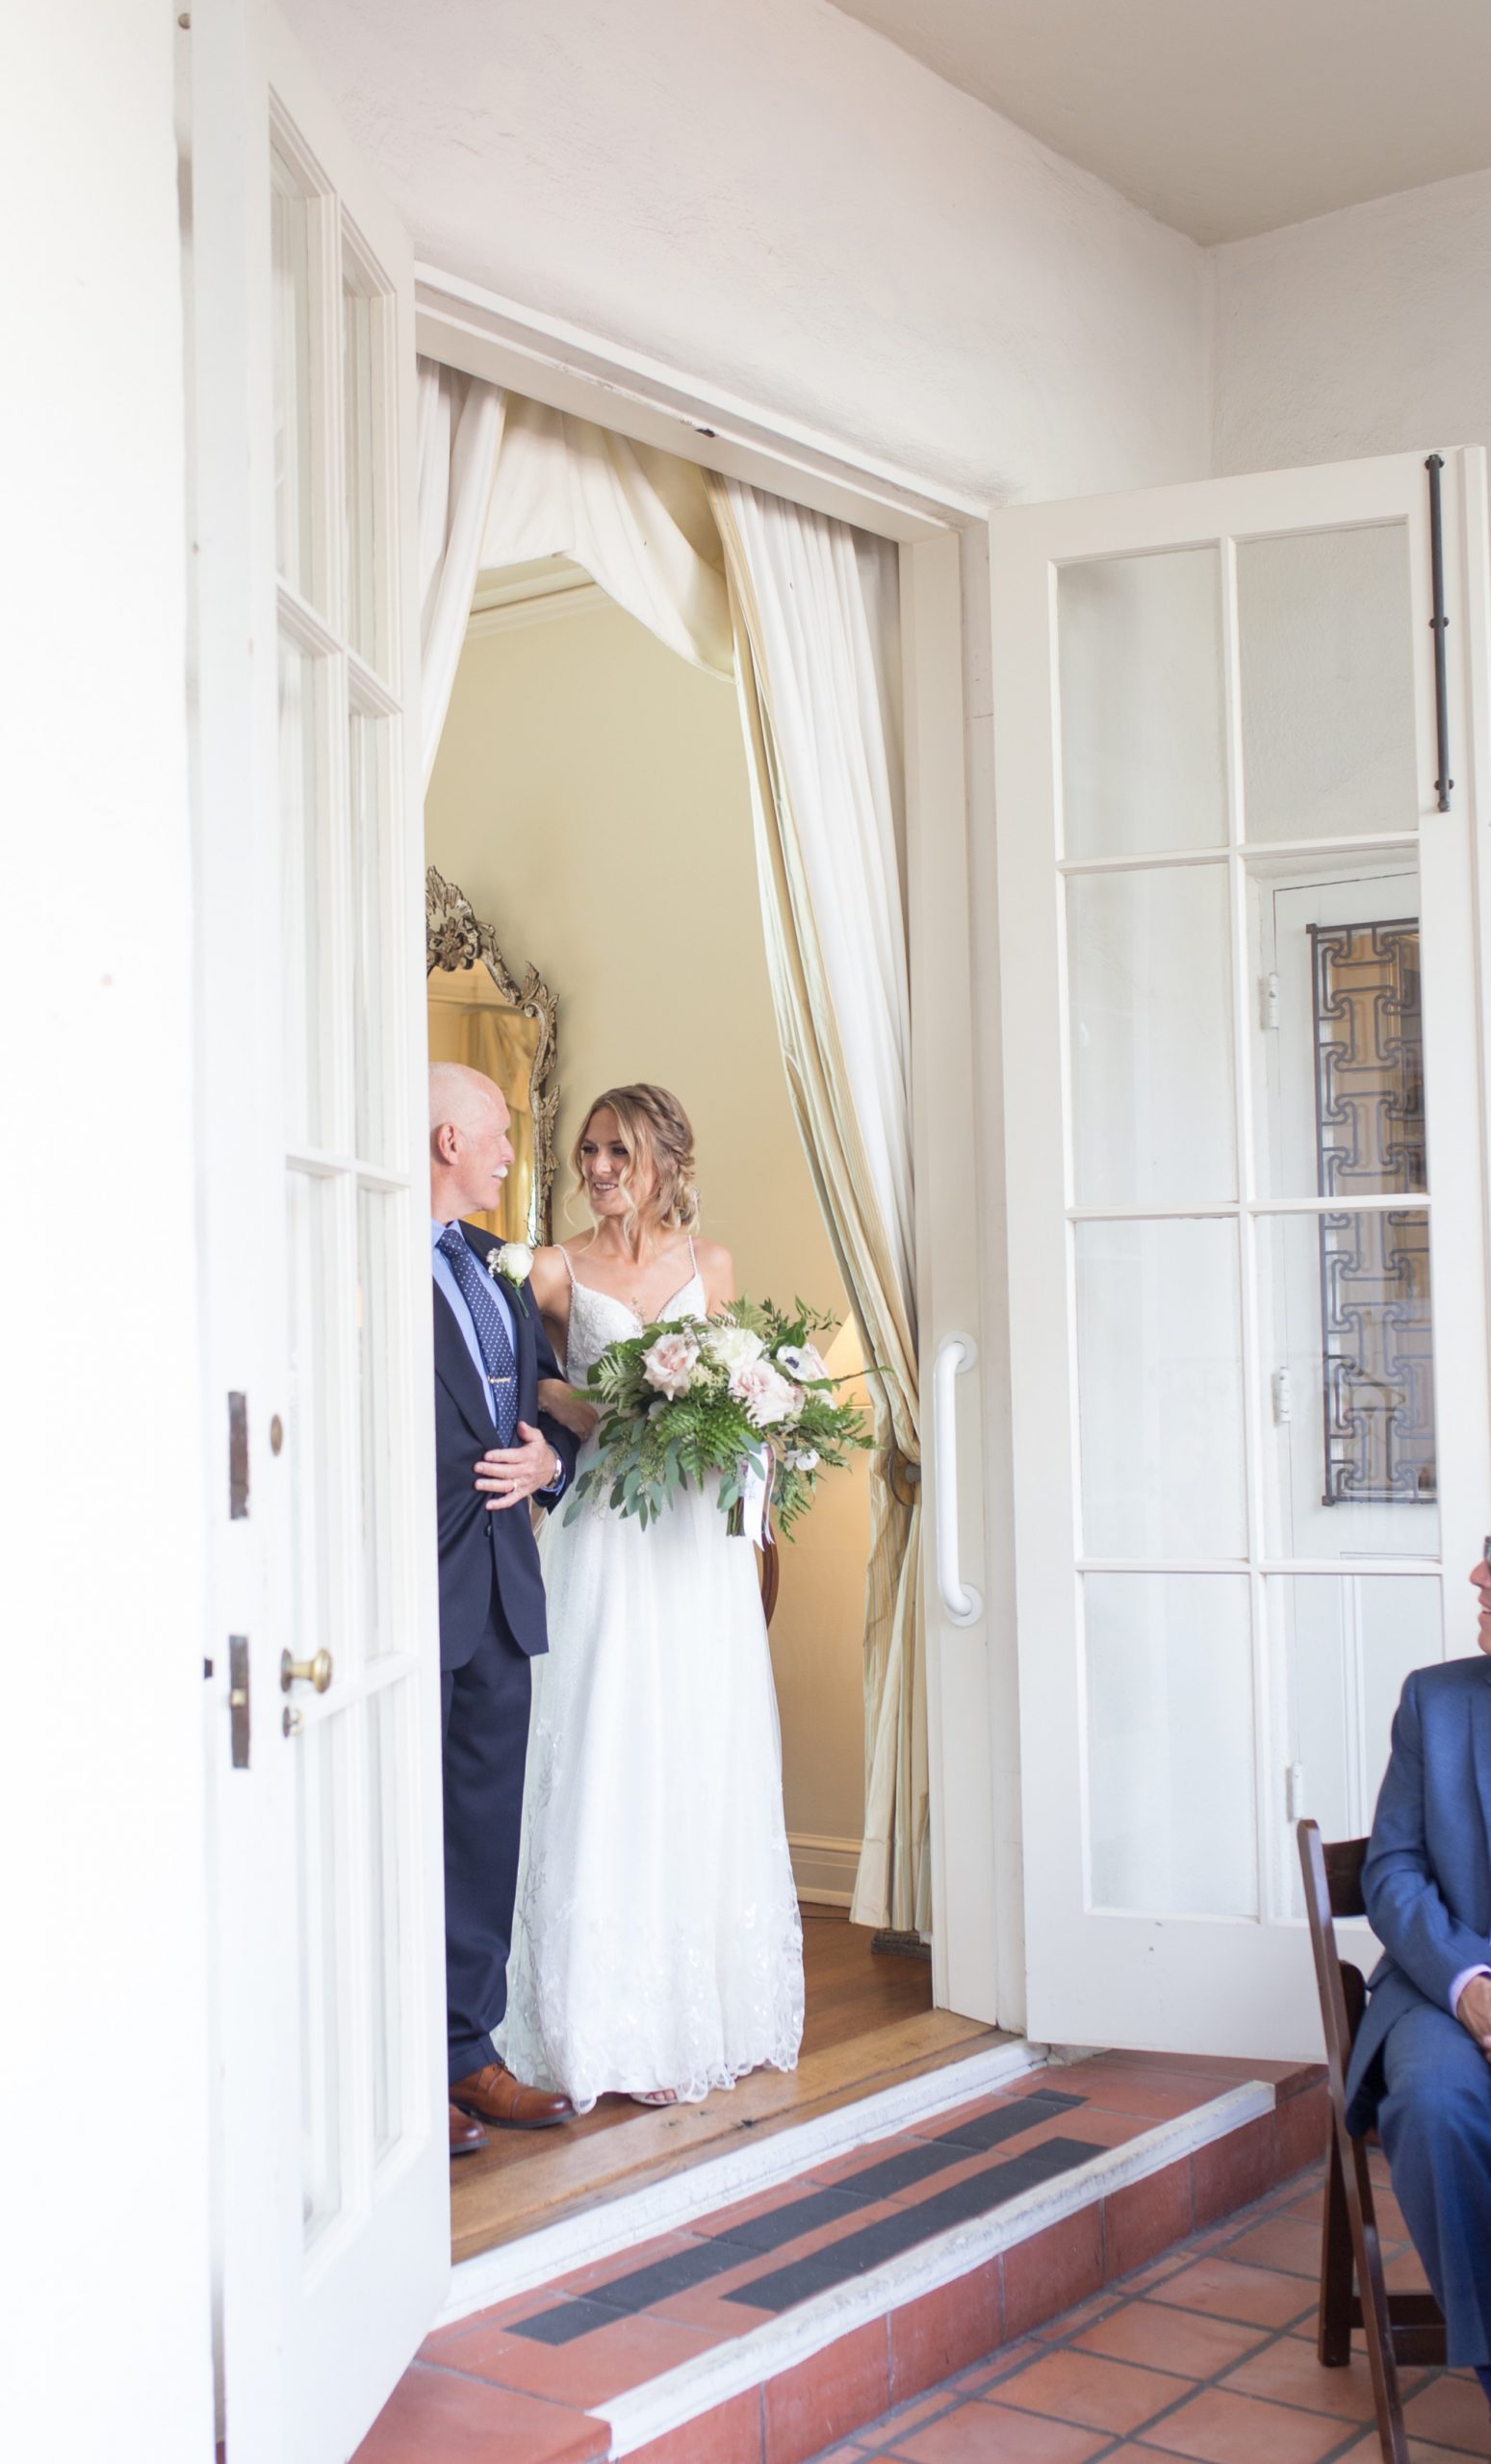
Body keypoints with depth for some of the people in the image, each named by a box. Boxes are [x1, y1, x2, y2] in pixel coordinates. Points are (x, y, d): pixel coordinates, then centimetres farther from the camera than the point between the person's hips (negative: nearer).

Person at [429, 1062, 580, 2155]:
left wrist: (551, 1459, 2)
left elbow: (556, 1397, 22)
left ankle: (469, 2052, 24)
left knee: (487, 1830, 13)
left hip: (502, 1584, 8)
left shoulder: (495, 1265, 18)